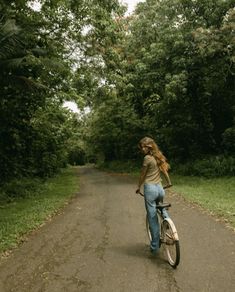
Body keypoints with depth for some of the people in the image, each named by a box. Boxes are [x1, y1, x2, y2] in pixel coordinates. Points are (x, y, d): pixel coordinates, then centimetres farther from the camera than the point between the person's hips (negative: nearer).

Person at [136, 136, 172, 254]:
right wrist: (169, 182, 35)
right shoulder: (159, 156, 11)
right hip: (160, 188, 7)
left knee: (152, 217, 2)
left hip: (150, 188, -7)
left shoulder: (147, 158, -11)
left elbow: (142, 175, -3)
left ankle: (155, 246, 13)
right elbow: (164, 171, 20)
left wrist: (138, 187, 12)